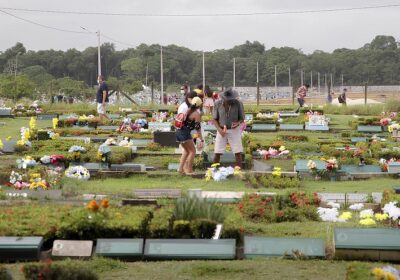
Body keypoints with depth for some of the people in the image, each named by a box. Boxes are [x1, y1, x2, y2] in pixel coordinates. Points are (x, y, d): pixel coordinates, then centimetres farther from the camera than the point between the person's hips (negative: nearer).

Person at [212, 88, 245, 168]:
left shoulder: (238, 103, -14)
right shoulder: (218, 104, -11)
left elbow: (242, 118, -3)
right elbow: (214, 119, -1)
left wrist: (237, 123, -25)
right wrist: (219, 129, -16)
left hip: (234, 130, -1)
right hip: (222, 130, 1)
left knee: (238, 152, -5)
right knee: (217, 153, -1)